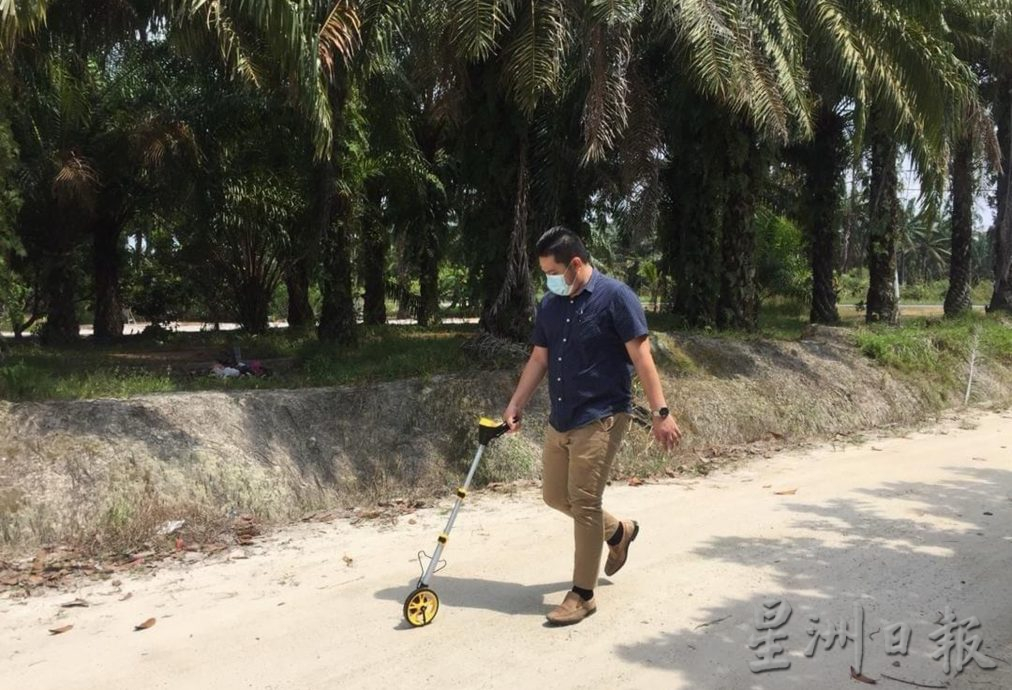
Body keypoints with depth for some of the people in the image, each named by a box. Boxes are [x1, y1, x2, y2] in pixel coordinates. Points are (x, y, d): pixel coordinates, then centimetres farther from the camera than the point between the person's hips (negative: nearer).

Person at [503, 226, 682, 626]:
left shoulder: (614, 297, -12)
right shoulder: (550, 305, 8)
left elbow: (641, 357, -14)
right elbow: (539, 359, 13)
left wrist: (661, 413, -18)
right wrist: (515, 406, 6)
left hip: (601, 418, -8)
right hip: (560, 419, 8)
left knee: (583, 502, -7)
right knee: (554, 495, 14)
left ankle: (583, 595, 9)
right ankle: (619, 532, 39)